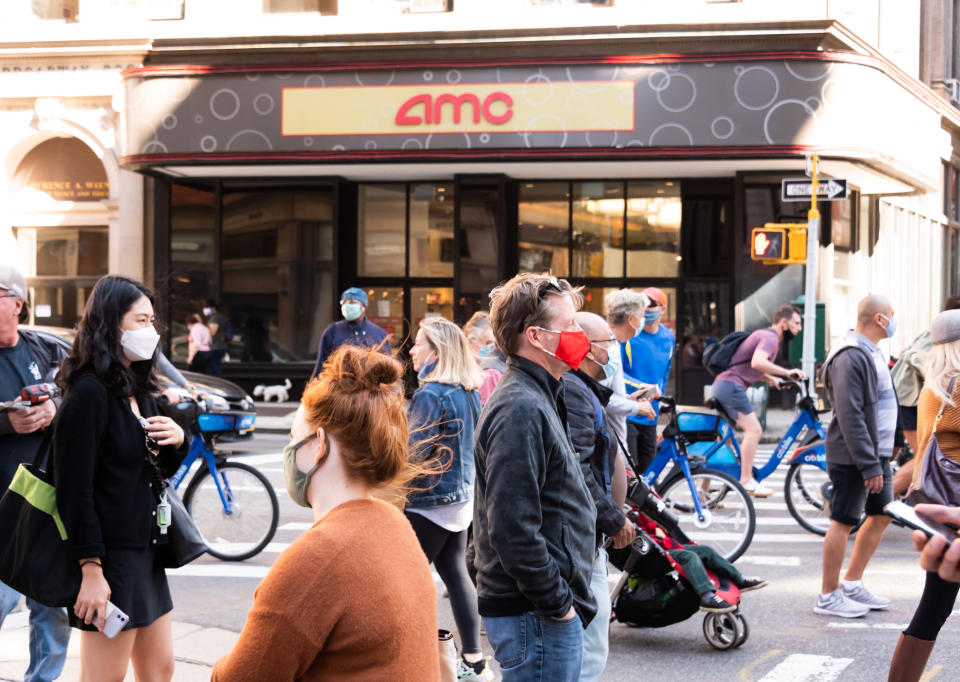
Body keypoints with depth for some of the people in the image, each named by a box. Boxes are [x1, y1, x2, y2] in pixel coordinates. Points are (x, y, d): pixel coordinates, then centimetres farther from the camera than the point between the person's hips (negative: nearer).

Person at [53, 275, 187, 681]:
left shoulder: (137, 390, 12)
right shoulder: (89, 392, -16)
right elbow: (75, 490, -20)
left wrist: (176, 441, -1)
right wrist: (91, 571, -22)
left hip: (145, 552, 10)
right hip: (109, 555, -9)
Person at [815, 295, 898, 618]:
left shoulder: (873, 353, 14)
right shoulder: (850, 357, -19)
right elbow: (850, 417, -24)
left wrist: (880, 459, 17)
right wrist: (869, 466, -24)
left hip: (878, 454, 10)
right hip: (854, 458, -10)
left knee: (881, 515, 14)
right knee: (844, 521, -3)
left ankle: (852, 584, 25)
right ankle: (828, 597, 6)